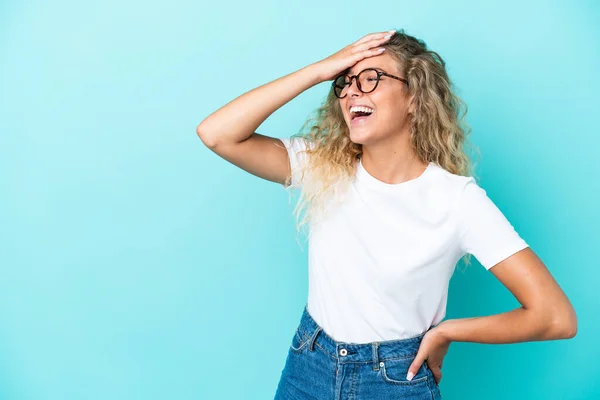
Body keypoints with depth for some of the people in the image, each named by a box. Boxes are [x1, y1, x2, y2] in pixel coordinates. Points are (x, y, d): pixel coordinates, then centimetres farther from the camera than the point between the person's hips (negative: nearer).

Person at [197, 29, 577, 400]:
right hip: (307, 369, 3)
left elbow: (556, 317, -19)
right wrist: (319, 70, -21)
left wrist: (444, 332, -10)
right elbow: (217, 134, -21)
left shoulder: (457, 198, -18)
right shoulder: (321, 166, -8)